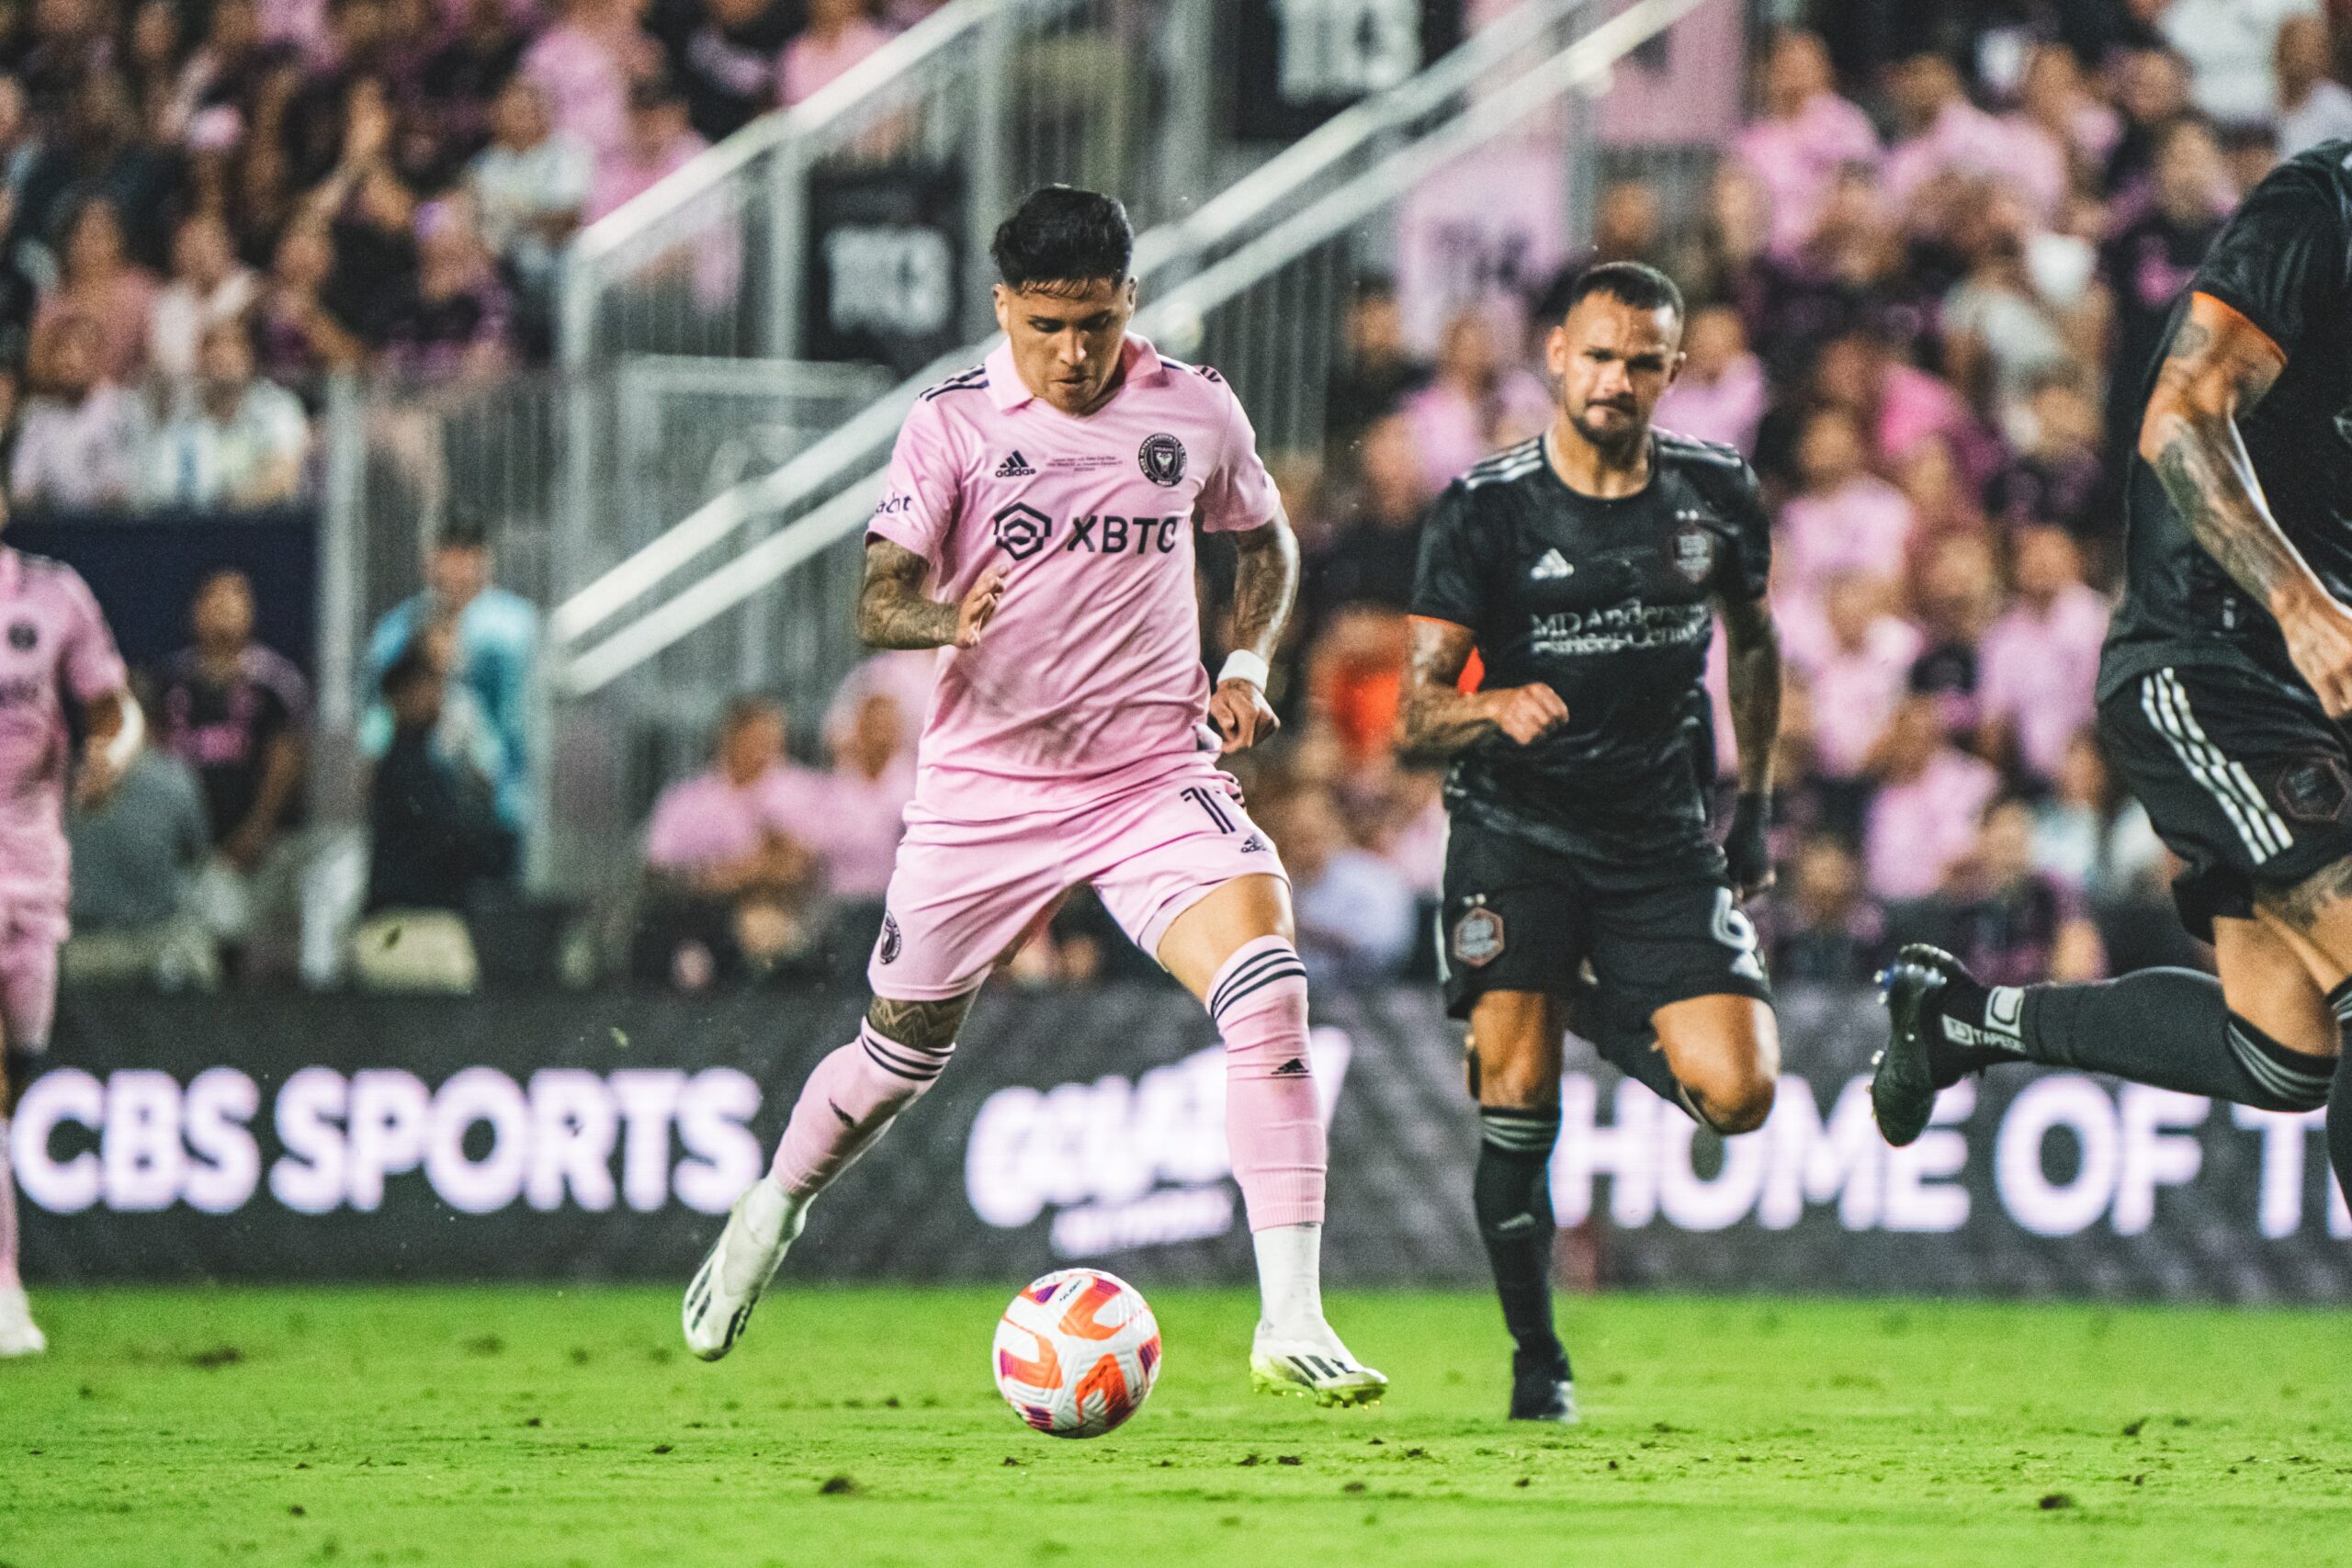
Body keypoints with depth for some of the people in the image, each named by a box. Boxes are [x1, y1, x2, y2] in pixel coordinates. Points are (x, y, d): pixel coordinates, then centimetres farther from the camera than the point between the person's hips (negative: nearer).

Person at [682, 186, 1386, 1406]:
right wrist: (943, 618, -36)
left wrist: (1245, 662, 3)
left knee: (1266, 982, -24)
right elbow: (877, 598, -13)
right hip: (986, 788, 0)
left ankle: (1291, 1328, -24)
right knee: (905, 1046, 13)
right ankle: (774, 1212, 47)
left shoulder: (1196, 410, 1)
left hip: (1155, 776, 1)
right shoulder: (954, 422, -6)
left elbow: (1265, 541, 20)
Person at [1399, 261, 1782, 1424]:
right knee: (1518, 1101, -16)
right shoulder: (1486, 508, -7)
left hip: (1661, 843, 2)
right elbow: (1415, 716, -11)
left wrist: (1756, 802, 20)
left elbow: (1752, 640, 22)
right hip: (1516, 834, -2)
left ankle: (1618, 1023, 22)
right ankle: (1536, 1360, 1)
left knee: (1738, 1094, -12)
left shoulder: (1716, 496, 2)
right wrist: (1495, 707, -32)